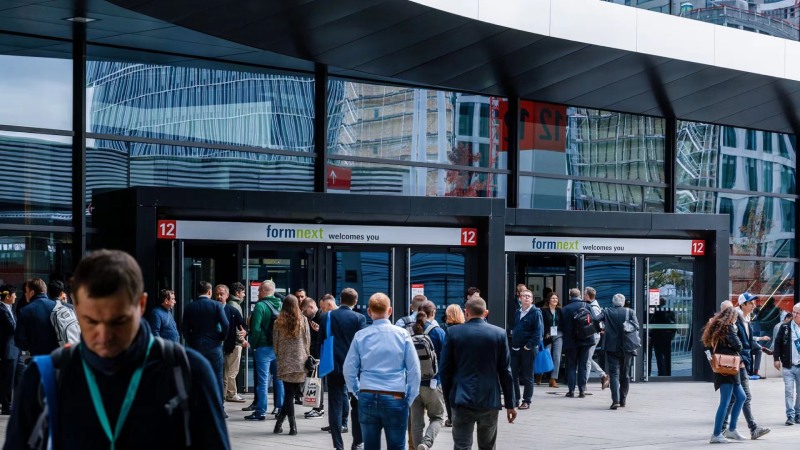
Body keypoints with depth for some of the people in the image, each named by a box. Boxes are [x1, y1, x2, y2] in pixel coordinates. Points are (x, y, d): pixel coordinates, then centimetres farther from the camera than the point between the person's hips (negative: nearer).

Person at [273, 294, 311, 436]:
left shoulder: (279, 322, -1)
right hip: (300, 361, -1)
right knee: (291, 394, 6)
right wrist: (307, 356, 15)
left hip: (285, 362, 1)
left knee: (289, 394, 5)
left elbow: (275, 341, 3)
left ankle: (293, 426, 2)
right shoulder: (303, 320, -2)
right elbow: (308, 340, 2)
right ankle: (279, 423, 1)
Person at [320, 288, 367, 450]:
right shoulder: (359, 318, -7)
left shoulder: (326, 317, 1)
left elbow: (321, 341, 5)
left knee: (335, 406, 3)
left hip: (333, 367, 1)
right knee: (357, 405, 11)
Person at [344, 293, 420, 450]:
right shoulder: (402, 334, -4)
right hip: (395, 398, -2)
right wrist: (410, 399, 4)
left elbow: (349, 370, 3)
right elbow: (414, 370, -4)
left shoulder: (360, 336, 0)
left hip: (367, 398, 2)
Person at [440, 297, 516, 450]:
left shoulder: (453, 332, -3)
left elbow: (445, 368, 0)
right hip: (490, 400, 1)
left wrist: (448, 396, 12)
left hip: (462, 399, -1)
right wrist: (510, 404, 6)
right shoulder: (499, 334, -1)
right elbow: (505, 371, 0)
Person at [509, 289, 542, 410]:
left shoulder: (536, 313, -7)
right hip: (516, 349, 6)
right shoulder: (517, 312, 13)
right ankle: (515, 399, 16)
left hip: (528, 349, -6)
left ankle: (526, 401, 7)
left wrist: (529, 345, -18)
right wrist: (513, 343, 10)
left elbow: (538, 332, -13)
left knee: (527, 376, 1)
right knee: (514, 375, 7)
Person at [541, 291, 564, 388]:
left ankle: (553, 379, -5)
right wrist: (545, 334, -12)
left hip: (558, 336, 3)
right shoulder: (544, 311, 0)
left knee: (557, 357, -5)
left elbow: (563, 324, 11)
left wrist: (563, 335, 2)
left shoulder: (559, 311, 9)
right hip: (547, 337, -2)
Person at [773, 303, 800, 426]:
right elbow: (778, 342, 3)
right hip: (788, 365, -1)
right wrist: (776, 358, -3)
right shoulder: (785, 327, 0)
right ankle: (790, 416, 2)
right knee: (789, 391, -3)